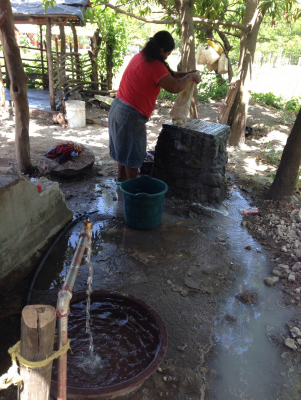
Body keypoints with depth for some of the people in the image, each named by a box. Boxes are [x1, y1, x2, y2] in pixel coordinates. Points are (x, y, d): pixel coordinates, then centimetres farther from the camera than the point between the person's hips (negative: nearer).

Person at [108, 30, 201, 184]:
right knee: (133, 154, 5)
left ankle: (121, 180, 36)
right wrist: (189, 77, -10)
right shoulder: (154, 65, -19)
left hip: (117, 108, 9)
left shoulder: (140, 56, 10)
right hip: (131, 115, -9)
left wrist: (184, 74, 13)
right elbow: (174, 87, -27)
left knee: (123, 148, 22)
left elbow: (166, 74, 20)